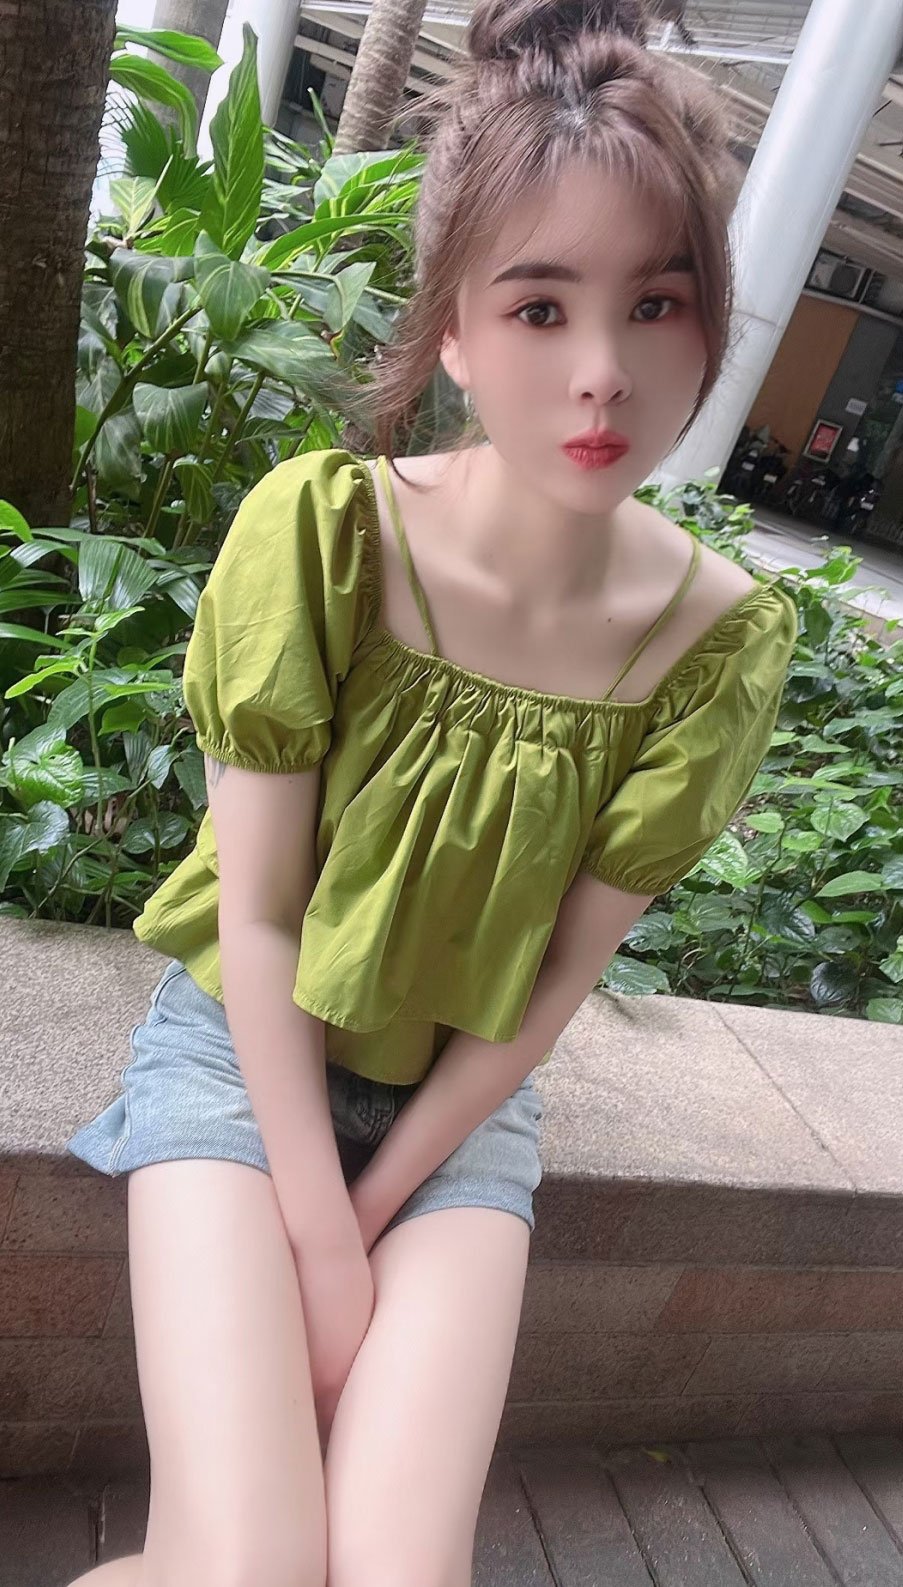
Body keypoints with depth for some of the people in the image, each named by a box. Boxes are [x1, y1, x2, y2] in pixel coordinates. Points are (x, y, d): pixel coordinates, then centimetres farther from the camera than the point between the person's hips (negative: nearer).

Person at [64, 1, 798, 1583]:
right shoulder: (318, 532, -20)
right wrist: (316, 1240, -14)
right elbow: (258, 915, -15)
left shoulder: (725, 639, -14)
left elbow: (558, 976, -9)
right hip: (246, 1044, -1)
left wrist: (370, 1211, -9)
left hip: (462, 1096, 2)